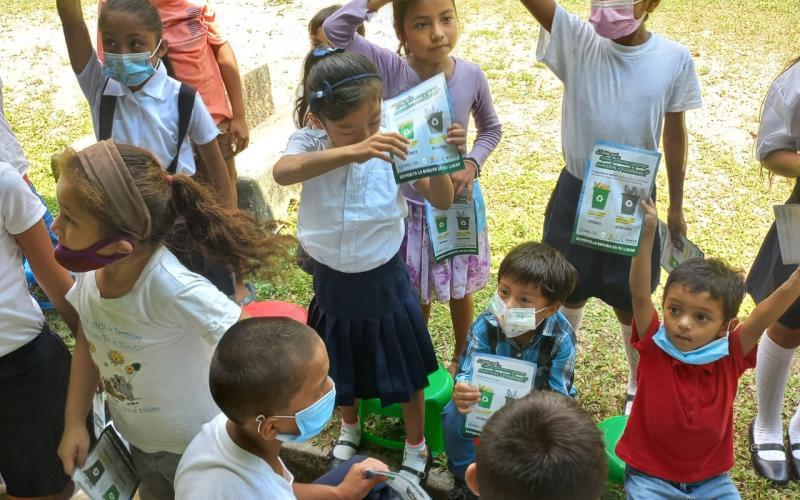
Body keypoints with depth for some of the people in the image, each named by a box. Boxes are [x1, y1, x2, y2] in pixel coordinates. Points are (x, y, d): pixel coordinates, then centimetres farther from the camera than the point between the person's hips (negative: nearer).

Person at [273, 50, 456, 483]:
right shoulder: (309, 142, -19)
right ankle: (350, 427, 55)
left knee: (403, 367, 16)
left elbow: (441, 201, -15)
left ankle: (416, 445, 42)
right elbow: (282, 172, -43)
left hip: (383, 279, -1)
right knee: (341, 365, 24)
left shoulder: (391, 146, -19)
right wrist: (350, 152, -57)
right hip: (332, 280, 1)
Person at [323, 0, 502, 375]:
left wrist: (472, 164, -12)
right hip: (408, 204, -1)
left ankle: (462, 358, 45)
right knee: (416, 293, 17)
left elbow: (491, 128, 4)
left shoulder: (471, 76, -13)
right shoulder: (390, 69, -19)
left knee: (460, 288, 20)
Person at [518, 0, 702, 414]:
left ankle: (639, 386, 39)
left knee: (631, 303, 13)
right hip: (577, 192, 0)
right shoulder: (577, 40, -12)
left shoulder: (675, 59, -10)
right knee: (569, 293, 16)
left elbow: (674, 134, 1)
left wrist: (676, 207, 6)